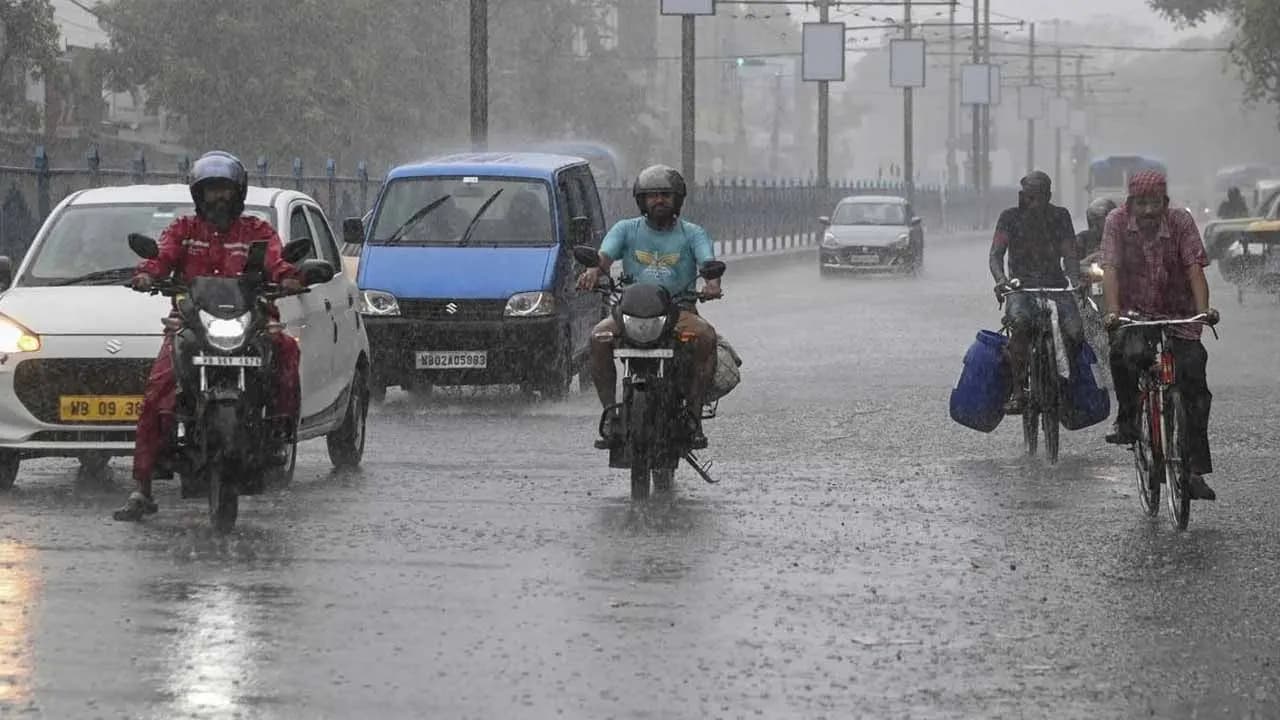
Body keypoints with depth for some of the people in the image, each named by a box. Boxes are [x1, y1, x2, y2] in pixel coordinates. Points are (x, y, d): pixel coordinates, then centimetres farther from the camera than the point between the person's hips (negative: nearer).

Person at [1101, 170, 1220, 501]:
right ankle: (1127, 420, -9)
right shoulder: (1118, 222, -5)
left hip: (1178, 317, 1)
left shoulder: (1181, 221, -6)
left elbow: (1194, 268, -13)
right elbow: (1111, 269, -13)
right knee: (1127, 353, -34)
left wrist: (1204, 309, -28)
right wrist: (1113, 312, -28)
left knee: (1194, 383, -11)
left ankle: (1196, 470, -6)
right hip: (1136, 315, -1)